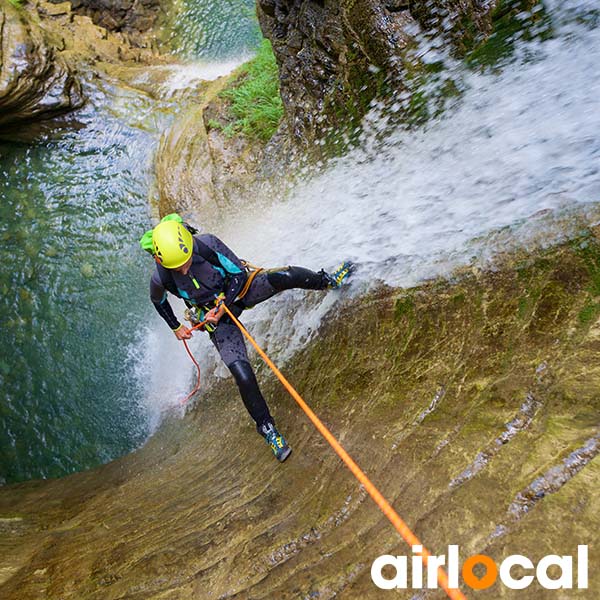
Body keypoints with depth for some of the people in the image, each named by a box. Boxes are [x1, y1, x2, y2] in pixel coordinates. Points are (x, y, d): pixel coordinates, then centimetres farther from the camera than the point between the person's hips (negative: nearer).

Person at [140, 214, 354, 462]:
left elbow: (239, 273, -14)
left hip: (238, 289, 1)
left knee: (286, 276, -25)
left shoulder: (207, 243, -26)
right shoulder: (160, 279, -23)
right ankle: (266, 427, 7)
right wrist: (176, 327, 10)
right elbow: (158, 301, 3)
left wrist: (223, 304, -24)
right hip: (216, 319, -1)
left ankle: (327, 280, 9)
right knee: (243, 374, -17)